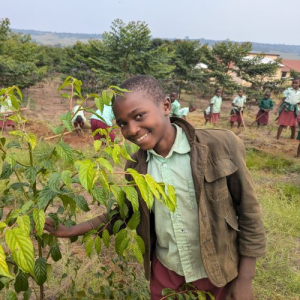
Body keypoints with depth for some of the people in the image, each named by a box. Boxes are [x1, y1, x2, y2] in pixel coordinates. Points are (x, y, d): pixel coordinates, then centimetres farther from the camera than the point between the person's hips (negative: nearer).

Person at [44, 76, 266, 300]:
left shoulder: (220, 146, -21)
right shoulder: (136, 165, -8)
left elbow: (249, 214, -13)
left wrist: (245, 281, -9)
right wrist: (72, 230, 2)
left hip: (216, 275, -3)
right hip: (164, 270, 3)